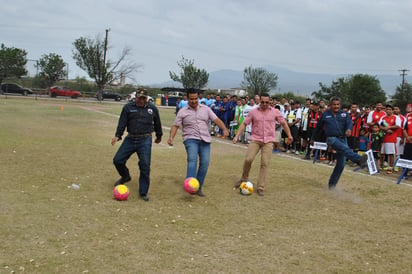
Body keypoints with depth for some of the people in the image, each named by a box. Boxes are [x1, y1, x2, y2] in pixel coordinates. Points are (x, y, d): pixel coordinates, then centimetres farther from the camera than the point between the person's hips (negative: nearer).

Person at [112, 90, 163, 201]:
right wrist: (117, 135, -12)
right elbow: (122, 122, 0)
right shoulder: (128, 107, 4)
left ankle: (143, 192, 5)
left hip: (145, 141, -2)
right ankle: (125, 176, 33)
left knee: (145, 166, -7)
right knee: (117, 160, 0)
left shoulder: (152, 108, 5)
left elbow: (157, 123, 17)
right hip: (130, 139, 2)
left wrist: (159, 136, 26)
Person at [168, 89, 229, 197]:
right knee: (192, 159, -26)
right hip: (191, 139, -3)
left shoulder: (205, 109, 10)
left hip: (205, 140, 3)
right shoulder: (183, 112, 6)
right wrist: (171, 137, -13)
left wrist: (224, 129, -14)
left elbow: (216, 119, 3)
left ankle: (198, 188, 8)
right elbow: (175, 126, 4)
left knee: (205, 163, -6)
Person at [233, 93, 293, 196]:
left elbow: (283, 123, 15)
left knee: (265, 164, -6)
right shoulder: (253, 112, 2)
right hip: (255, 139, 0)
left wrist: (289, 135, 11)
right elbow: (244, 123, 3)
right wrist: (237, 136, -4)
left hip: (268, 141, 0)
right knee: (248, 159, -16)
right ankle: (244, 178, 11)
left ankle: (260, 188, 1)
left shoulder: (275, 112, 4)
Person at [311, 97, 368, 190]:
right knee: (344, 148, -35)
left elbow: (349, 122, -9)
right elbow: (318, 127, 19)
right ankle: (359, 159, -60)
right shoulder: (325, 115, 8)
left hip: (343, 139, 3)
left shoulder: (344, 114, 10)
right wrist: (313, 138, 26)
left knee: (341, 164, 2)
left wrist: (349, 129, -32)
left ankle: (332, 184, 15)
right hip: (332, 138, -3)